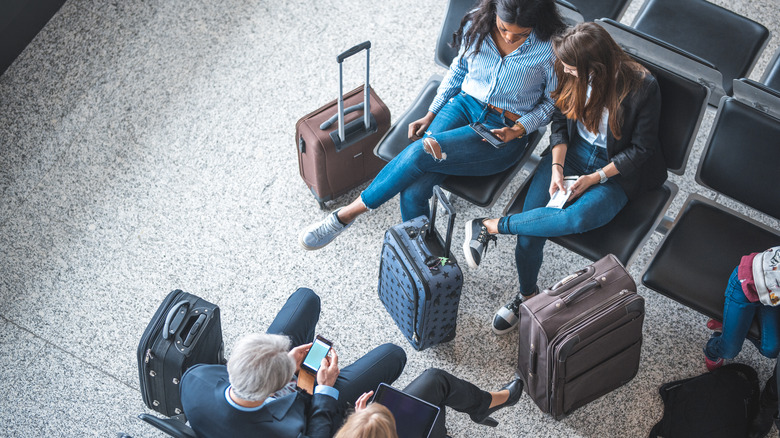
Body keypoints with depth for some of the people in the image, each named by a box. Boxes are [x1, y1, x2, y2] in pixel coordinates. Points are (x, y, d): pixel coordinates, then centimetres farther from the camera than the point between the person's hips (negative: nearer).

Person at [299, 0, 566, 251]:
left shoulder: (552, 47, -15)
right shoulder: (476, 25, -4)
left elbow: (553, 102, 0)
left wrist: (517, 131, -14)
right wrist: (431, 115, 5)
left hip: (502, 132, -4)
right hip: (464, 106, 4)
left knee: (421, 152, -28)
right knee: (413, 191, -23)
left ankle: (347, 214, -9)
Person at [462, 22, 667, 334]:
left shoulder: (642, 88, -21)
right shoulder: (572, 75, -9)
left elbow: (641, 148, -12)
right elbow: (560, 121, 3)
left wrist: (595, 178, -18)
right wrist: (556, 168, -11)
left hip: (617, 169, -3)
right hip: (572, 153, 3)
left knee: (580, 217, -35)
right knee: (530, 231, -17)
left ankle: (490, 226, -21)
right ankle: (527, 295, 9)